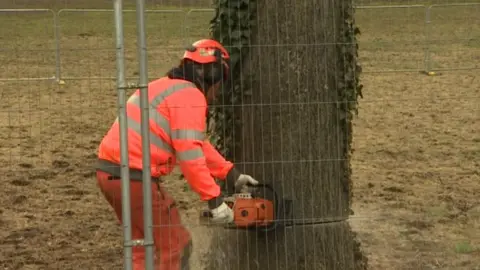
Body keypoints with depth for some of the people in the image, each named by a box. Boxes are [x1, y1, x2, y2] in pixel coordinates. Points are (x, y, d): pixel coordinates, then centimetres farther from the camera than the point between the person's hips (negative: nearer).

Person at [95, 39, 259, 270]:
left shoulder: (167, 87, 22)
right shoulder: (190, 96, -9)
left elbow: (196, 143, 24)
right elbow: (190, 154, -18)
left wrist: (231, 174, 22)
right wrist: (215, 200, -15)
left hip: (109, 170, 10)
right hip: (135, 176, -10)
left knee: (141, 248, 20)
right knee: (176, 247, 1)